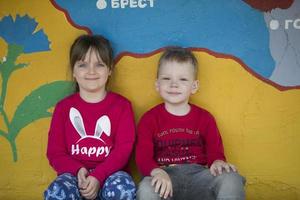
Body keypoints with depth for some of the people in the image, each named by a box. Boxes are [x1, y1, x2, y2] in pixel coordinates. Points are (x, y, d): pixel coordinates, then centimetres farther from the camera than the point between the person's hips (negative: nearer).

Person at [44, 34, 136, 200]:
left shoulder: (121, 105, 4)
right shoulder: (64, 107, 8)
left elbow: (124, 149, -4)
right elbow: (55, 152, 6)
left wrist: (97, 177, -18)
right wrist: (78, 170, -13)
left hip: (110, 174, 0)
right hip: (74, 174, 1)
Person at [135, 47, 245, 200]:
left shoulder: (204, 118, 13)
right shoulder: (149, 118, 7)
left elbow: (215, 149, 9)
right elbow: (143, 156, -4)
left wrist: (218, 161, -17)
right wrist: (157, 172, -26)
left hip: (197, 173, 2)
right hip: (166, 175, -2)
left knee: (232, 180, -26)